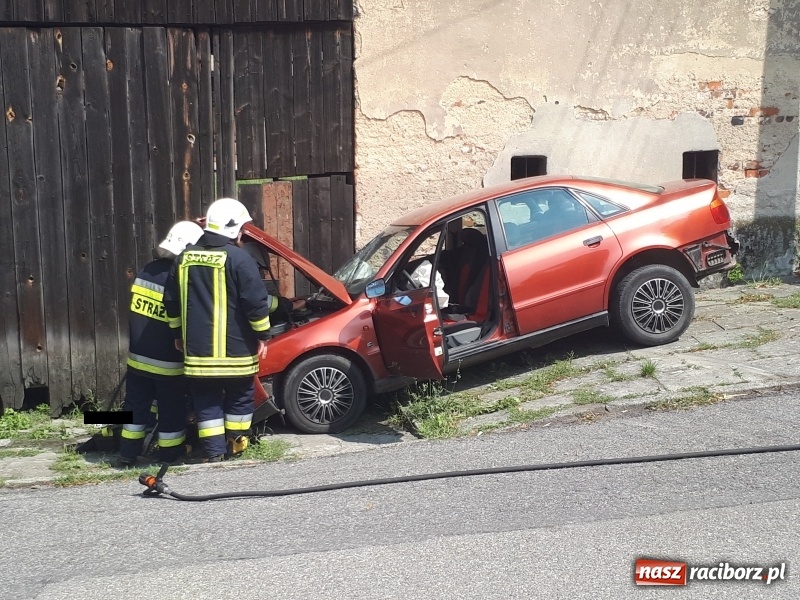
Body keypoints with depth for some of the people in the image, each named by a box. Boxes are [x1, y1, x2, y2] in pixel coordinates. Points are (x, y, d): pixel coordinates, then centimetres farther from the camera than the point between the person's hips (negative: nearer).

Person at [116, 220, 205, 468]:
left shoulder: (145, 271, 1)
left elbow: (135, 313, 11)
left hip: (138, 356, 6)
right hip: (167, 362, -6)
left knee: (136, 404, 15)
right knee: (172, 409, 9)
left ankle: (128, 453, 21)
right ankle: (170, 455, 19)